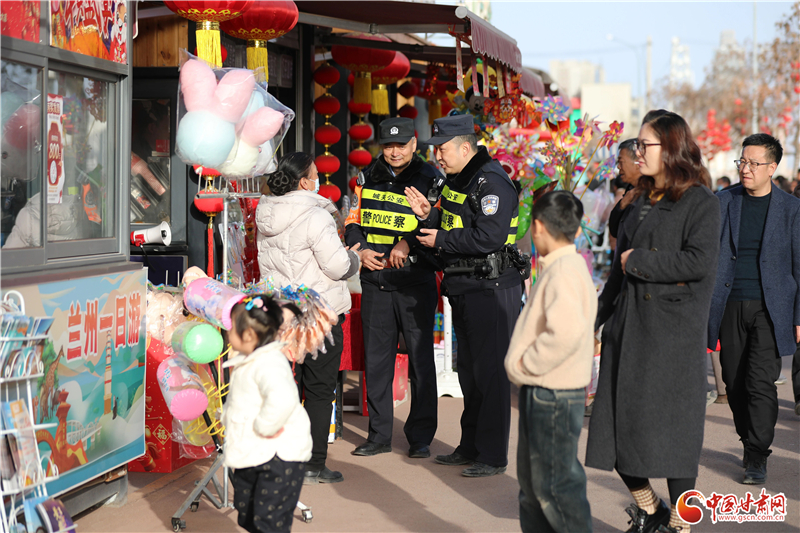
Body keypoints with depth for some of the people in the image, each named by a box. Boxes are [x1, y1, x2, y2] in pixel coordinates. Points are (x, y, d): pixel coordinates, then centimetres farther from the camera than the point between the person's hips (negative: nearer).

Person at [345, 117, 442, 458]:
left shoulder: (430, 180, -2)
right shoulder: (367, 178, 10)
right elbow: (352, 222, 16)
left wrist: (408, 243, -19)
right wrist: (361, 249, -3)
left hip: (415, 280, -4)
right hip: (375, 280, 4)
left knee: (421, 359, 0)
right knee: (376, 359, 8)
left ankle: (420, 438, 11)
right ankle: (379, 435, 18)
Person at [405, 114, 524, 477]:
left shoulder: (491, 181, -16)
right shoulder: (457, 179, 15)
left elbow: (488, 237, -25)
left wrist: (441, 240, -16)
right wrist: (429, 215, 3)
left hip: (491, 290, -10)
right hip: (464, 289, 10)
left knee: (490, 371, -5)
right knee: (469, 370, 16)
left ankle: (493, 456, 2)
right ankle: (470, 447, 26)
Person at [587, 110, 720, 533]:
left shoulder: (700, 202, -6)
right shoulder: (641, 202, 15)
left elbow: (700, 260, -20)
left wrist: (638, 260, -13)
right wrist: (597, 316, 18)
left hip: (673, 332, -7)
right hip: (628, 328, 7)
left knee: (672, 431, -2)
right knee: (618, 425, 6)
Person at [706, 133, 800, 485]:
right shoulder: (723, 202, 6)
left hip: (770, 310, -2)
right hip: (730, 308, 3)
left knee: (760, 382, -11)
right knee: (735, 383, 6)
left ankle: (757, 457, -2)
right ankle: (749, 441, 24)